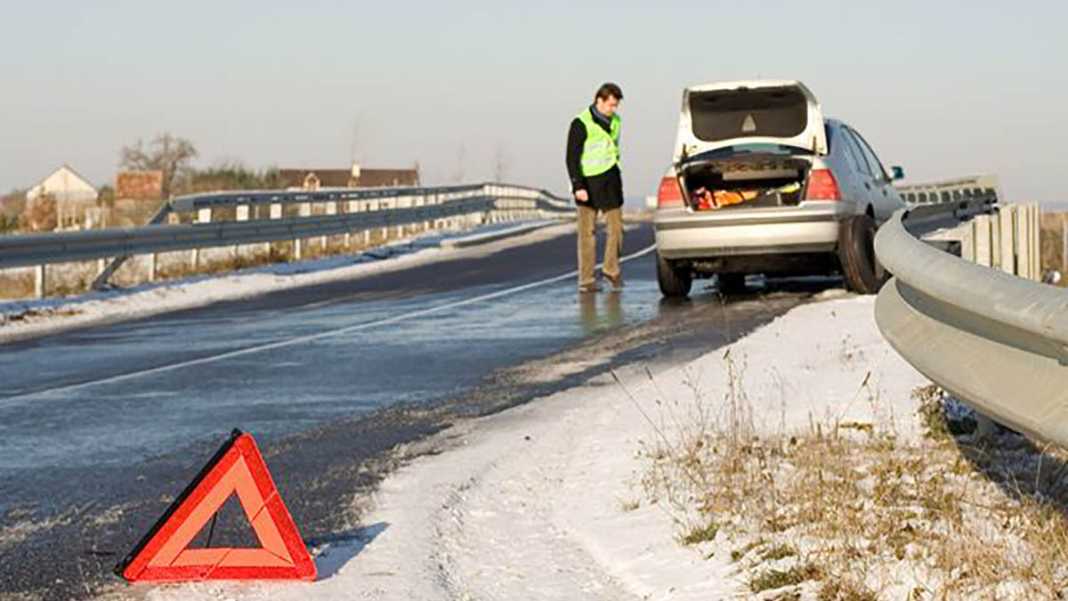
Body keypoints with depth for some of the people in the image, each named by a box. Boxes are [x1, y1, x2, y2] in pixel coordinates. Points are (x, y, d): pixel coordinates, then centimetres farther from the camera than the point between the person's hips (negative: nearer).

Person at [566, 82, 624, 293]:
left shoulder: (615, 121, 10)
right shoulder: (582, 124, -10)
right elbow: (572, 157, -11)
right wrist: (578, 186, -18)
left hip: (610, 180, 6)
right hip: (589, 182, -6)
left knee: (616, 228, 3)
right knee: (587, 233, -3)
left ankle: (611, 269, 22)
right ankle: (586, 280, 0)